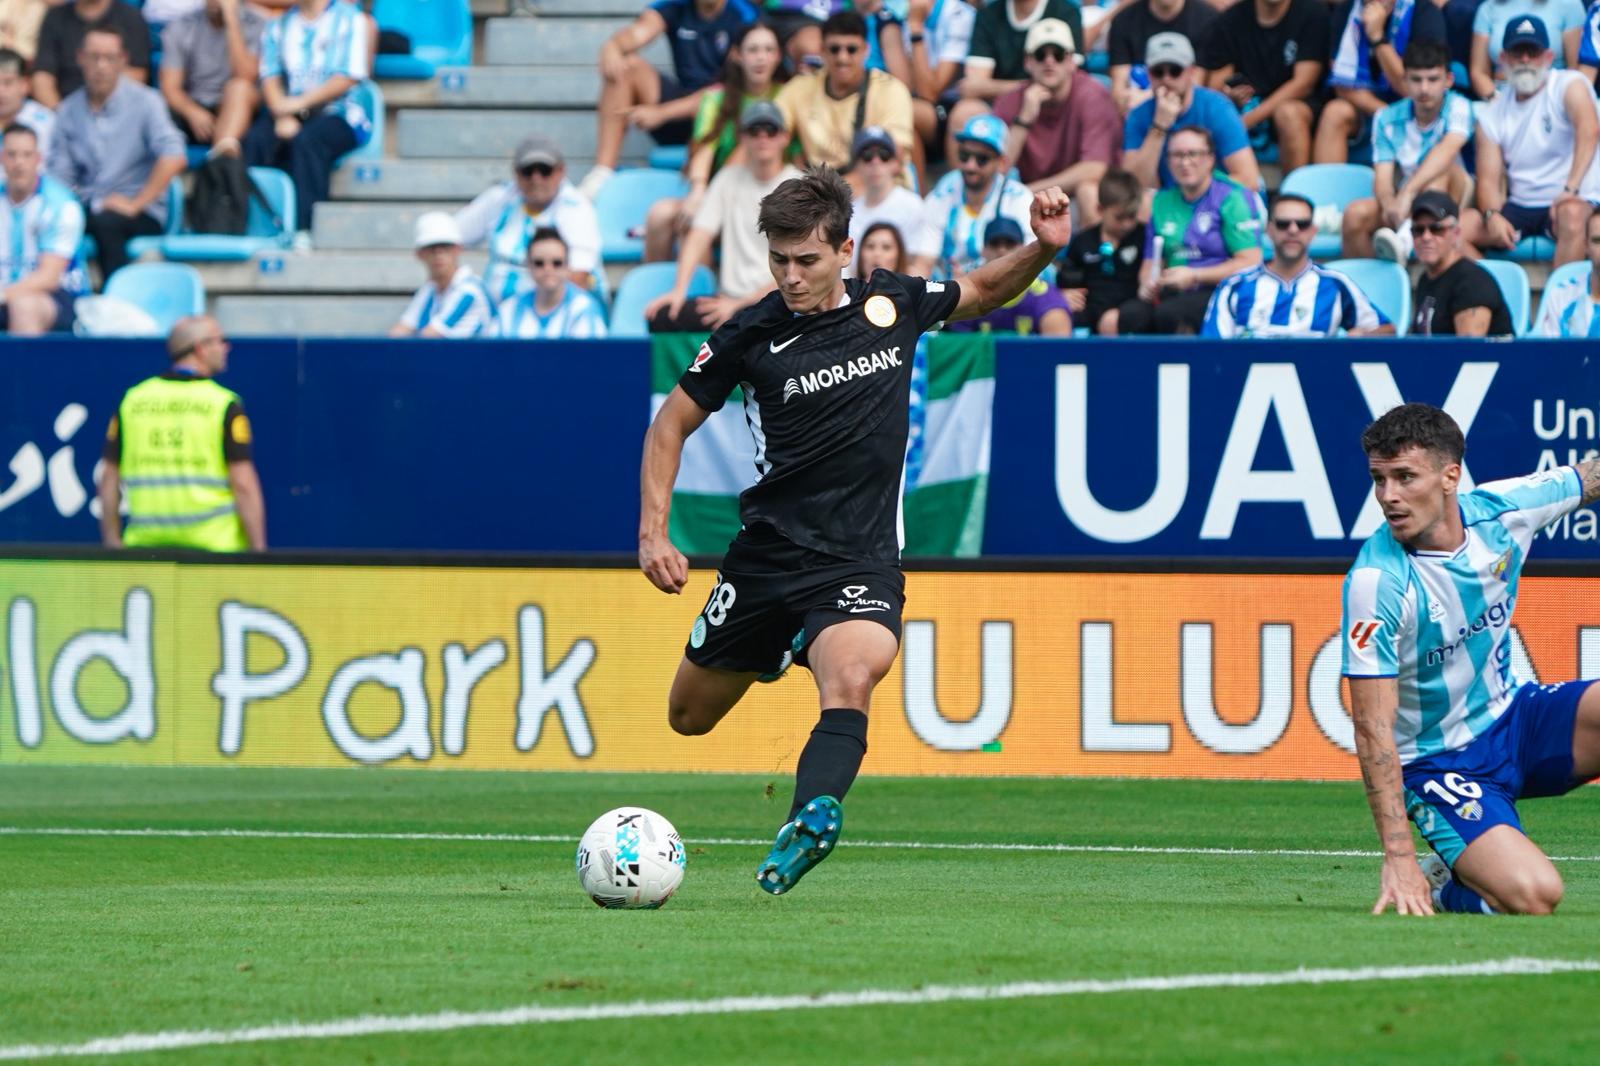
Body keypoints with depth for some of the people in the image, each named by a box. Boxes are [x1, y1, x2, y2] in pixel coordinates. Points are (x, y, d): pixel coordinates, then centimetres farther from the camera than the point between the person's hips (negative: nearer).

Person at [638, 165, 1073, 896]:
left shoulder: (892, 304, -1)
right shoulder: (751, 335, -7)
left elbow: (982, 292, 20)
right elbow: (671, 424, 5)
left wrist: (1042, 248, 0)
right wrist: (653, 534, -6)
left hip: (859, 561, -1)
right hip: (767, 554, 1)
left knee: (851, 679, -32)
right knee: (690, 718, 13)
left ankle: (806, 827, -50)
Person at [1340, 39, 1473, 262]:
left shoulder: (1457, 107, -12)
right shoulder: (1388, 119, -2)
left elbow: (1447, 149, -32)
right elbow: (1382, 178, -9)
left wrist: (1408, 193, -47)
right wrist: (1390, 205, -35)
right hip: (1401, 202, 3)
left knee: (1441, 167, -33)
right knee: (1355, 213, -27)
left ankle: (1408, 233, -50)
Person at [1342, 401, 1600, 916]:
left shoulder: (1501, 510, -11)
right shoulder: (1376, 581, -25)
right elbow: (1373, 730, -25)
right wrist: (1398, 856, -29)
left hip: (1514, 714, 5)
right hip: (1440, 764, -5)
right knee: (1531, 896, -27)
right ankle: (1442, 887, 6)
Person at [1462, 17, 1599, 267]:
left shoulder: (1569, 85, -5)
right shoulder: (1491, 115, 9)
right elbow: (1489, 180, 4)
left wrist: (1571, 188, -38)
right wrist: (1492, 215, -20)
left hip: (1572, 201, -5)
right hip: (1519, 207, 5)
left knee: (1571, 215, -40)